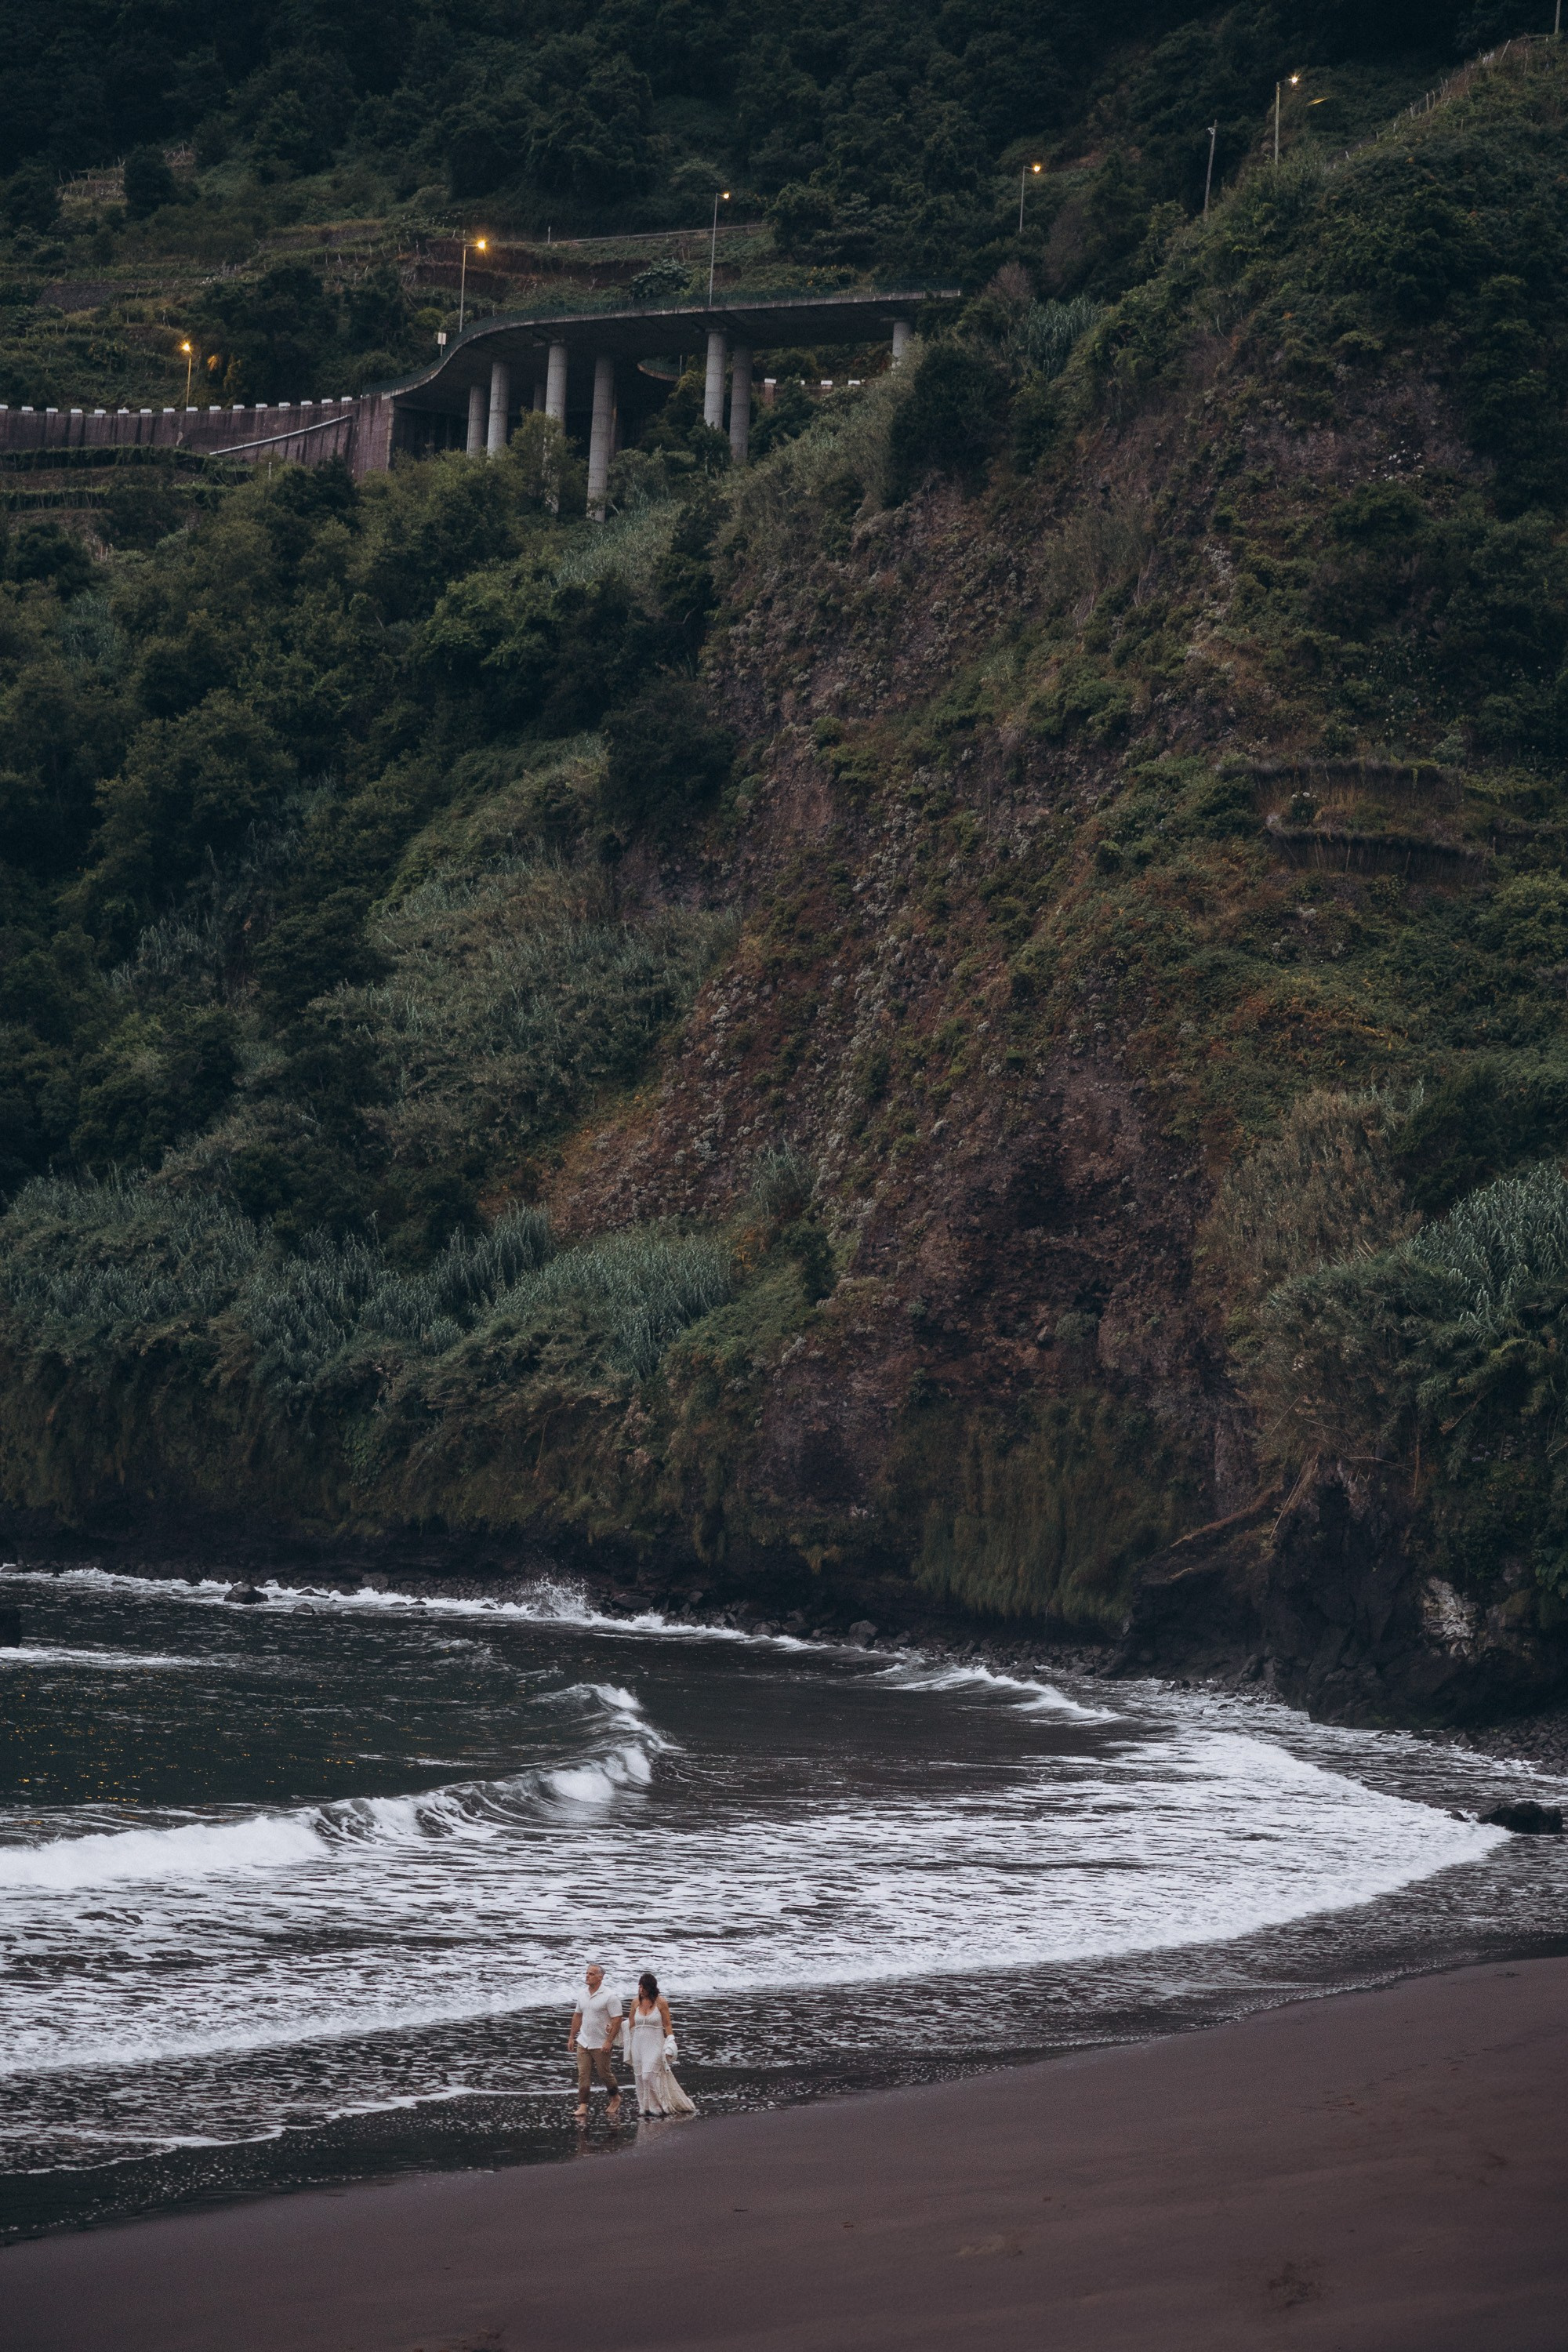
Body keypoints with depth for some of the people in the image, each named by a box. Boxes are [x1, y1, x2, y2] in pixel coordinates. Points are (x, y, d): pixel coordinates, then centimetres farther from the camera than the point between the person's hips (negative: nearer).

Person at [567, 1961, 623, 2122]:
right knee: (583, 2075, 1)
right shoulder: (583, 1994, 7)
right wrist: (571, 2037, 15)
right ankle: (583, 2106, 4)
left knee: (605, 2073, 7)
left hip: (601, 2045, -5)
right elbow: (577, 2016, 17)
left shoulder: (609, 1997, -13)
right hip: (583, 2042, 5)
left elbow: (617, 2019, -14)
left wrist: (609, 2042, -18)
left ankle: (615, 2099, 29)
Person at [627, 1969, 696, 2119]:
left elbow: (667, 2025, -2)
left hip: (655, 2045, -4)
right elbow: (631, 2025, 14)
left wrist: (669, 2047, -7)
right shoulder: (636, 2002, 5)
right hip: (639, 2044, 4)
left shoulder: (661, 2003, -6)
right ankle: (645, 2107, 12)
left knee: (650, 2075, -12)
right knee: (641, 2078, 4)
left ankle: (656, 2107, -2)